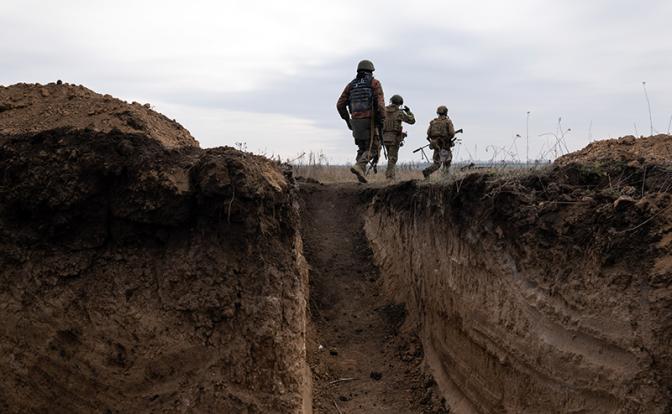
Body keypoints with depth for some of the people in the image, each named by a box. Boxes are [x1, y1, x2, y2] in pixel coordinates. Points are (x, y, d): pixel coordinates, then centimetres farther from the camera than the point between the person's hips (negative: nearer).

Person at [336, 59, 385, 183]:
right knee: (371, 149, 1)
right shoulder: (374, 83, 1)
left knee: (362, 148, 16)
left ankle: (361, 175, 5)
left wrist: (347, 120, 18)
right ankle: (359, 166, -24)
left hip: (355, 121, 4)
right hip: (369, 120, -4)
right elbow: (380, 103, -13)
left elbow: (340, 105, 9)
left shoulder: (351, 85, 13)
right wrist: (381, 120, -11)